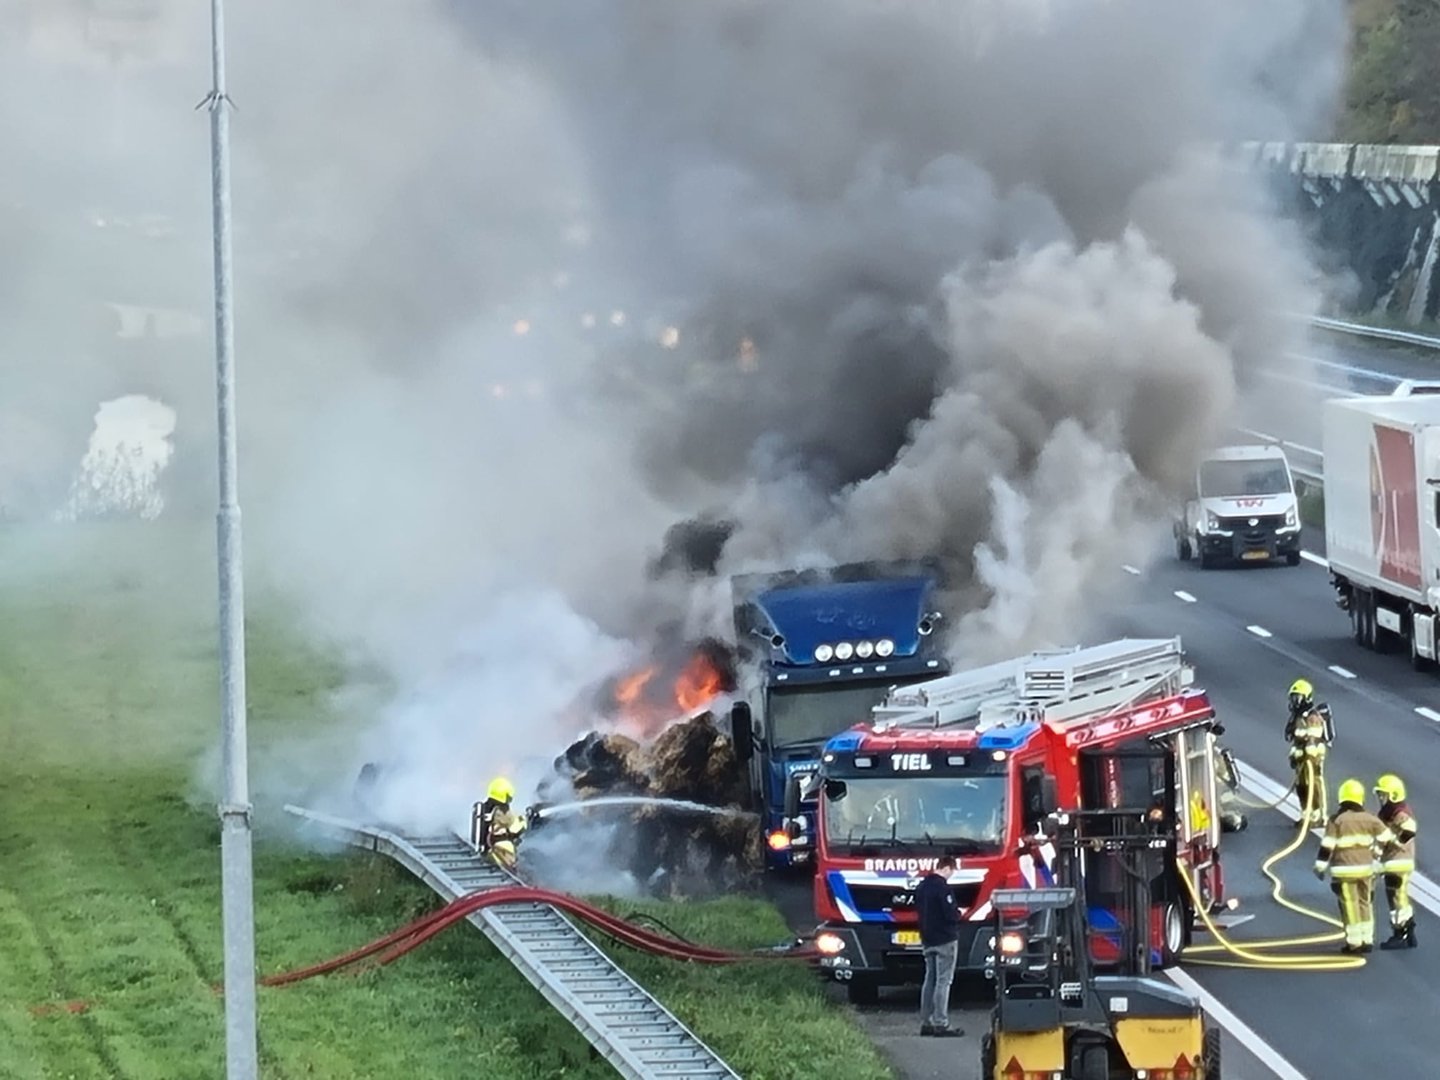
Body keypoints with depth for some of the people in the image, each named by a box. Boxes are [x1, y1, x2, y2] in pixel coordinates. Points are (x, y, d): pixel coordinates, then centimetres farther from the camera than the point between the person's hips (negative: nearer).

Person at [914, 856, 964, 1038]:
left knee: (930, 980, 12)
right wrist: (958, 914, 1)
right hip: (945, 940, -8)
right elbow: (951, 914, -20)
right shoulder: (943, 887, -18)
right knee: (943, 981, -6)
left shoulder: (921, 886, 10)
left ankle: (926, 1022, 13)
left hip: (927, 940, 8)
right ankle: (940, 1023, -9)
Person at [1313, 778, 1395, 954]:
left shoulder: (1336, 820, -9)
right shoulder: (1368, 819, 3)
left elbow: (1327, 846, -11)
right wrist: (1376, 851, 30)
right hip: (1365, 867, 4)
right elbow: (1386, 837, 12)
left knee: (1350, 905, 0)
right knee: (1365, 903, 15)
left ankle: (1354, 942, 1)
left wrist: (1320, 866, -2)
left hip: (1344, 870, -4)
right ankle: (1367, 940, 17)